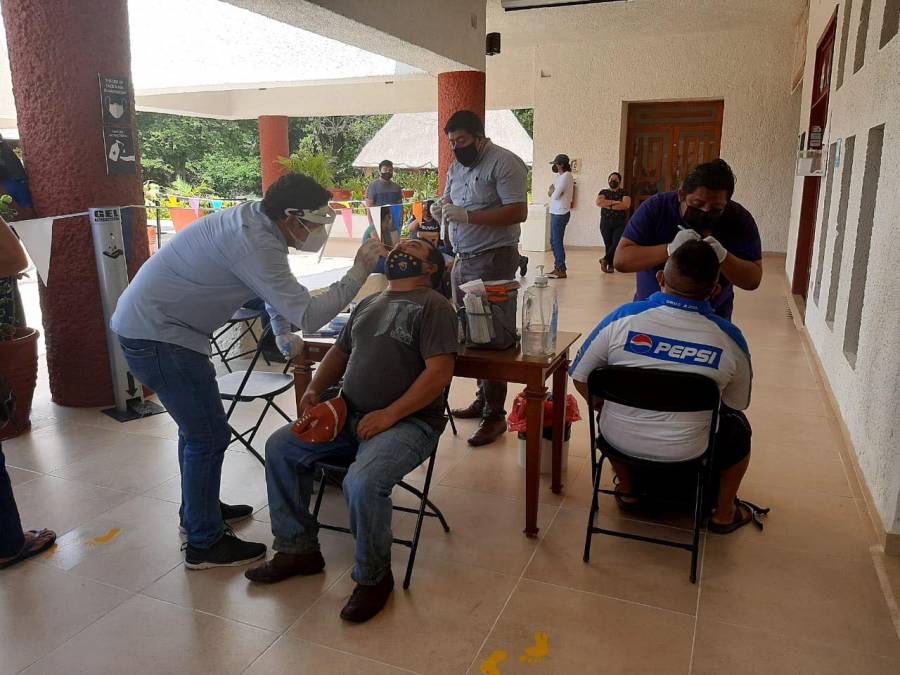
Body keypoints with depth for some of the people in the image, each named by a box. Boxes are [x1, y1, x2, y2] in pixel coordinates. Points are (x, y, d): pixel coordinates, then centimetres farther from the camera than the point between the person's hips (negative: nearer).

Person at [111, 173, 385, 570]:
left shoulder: (257, 219, 3)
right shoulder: (254, 243, -27)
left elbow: (275, 286, 22)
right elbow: (308, 315, -29)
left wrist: (282, 332, 20)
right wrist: (359, 273, -21)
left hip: (145, 324, 10)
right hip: (157, 335, -10)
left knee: (198, 427, 22)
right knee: (209, 436, -2)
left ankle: (199, 510, 40)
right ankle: (205, 544, 13)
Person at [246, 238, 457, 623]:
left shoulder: (434, 306, -6)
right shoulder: (368, 304, 19)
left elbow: (439, 373, -16)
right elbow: (339, 353, 24)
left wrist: (389, 415, -20)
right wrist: (315, 389, 5)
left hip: (408, 421, -8)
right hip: (349, 416, 8)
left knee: (362, 483, -32)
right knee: (280, 447, -1)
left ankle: (374, 577, -4)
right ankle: (297, 549, 12)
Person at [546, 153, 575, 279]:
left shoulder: (566, 176, -13)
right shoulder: (559, 176, 17)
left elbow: (555, 195, -17)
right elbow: (550, 192, 13)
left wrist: (552, 191, 3)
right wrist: (552, 190, -7)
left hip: (560, 214, -10)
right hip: (556, 212, 10)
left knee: (557, 241, -8)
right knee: (553, 241, 13)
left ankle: (561, 270, -5)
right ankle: (557, 267, 20)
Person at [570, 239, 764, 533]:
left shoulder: (624, 318, -14)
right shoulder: (729, 338, -12)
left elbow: (581, 378, -4)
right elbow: (738, 403, 4)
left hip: (618, 440, 1)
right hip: (686, 453, 0)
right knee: (738, 427, 30)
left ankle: (627, 490, 46)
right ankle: (724, 513, 40)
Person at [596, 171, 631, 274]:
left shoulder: (624, 193, 7)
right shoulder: (603, 192, 11)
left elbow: (626, 205, -12)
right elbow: (599, 202, -9)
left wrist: (608, 205, -11)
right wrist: (614, 202, -13)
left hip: (620, 223, -1)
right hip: (606, 223, 1)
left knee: (617, 244, -12)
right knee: (608, 244, 0)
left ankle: (605, 259, 6)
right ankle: (610, 265, 11)